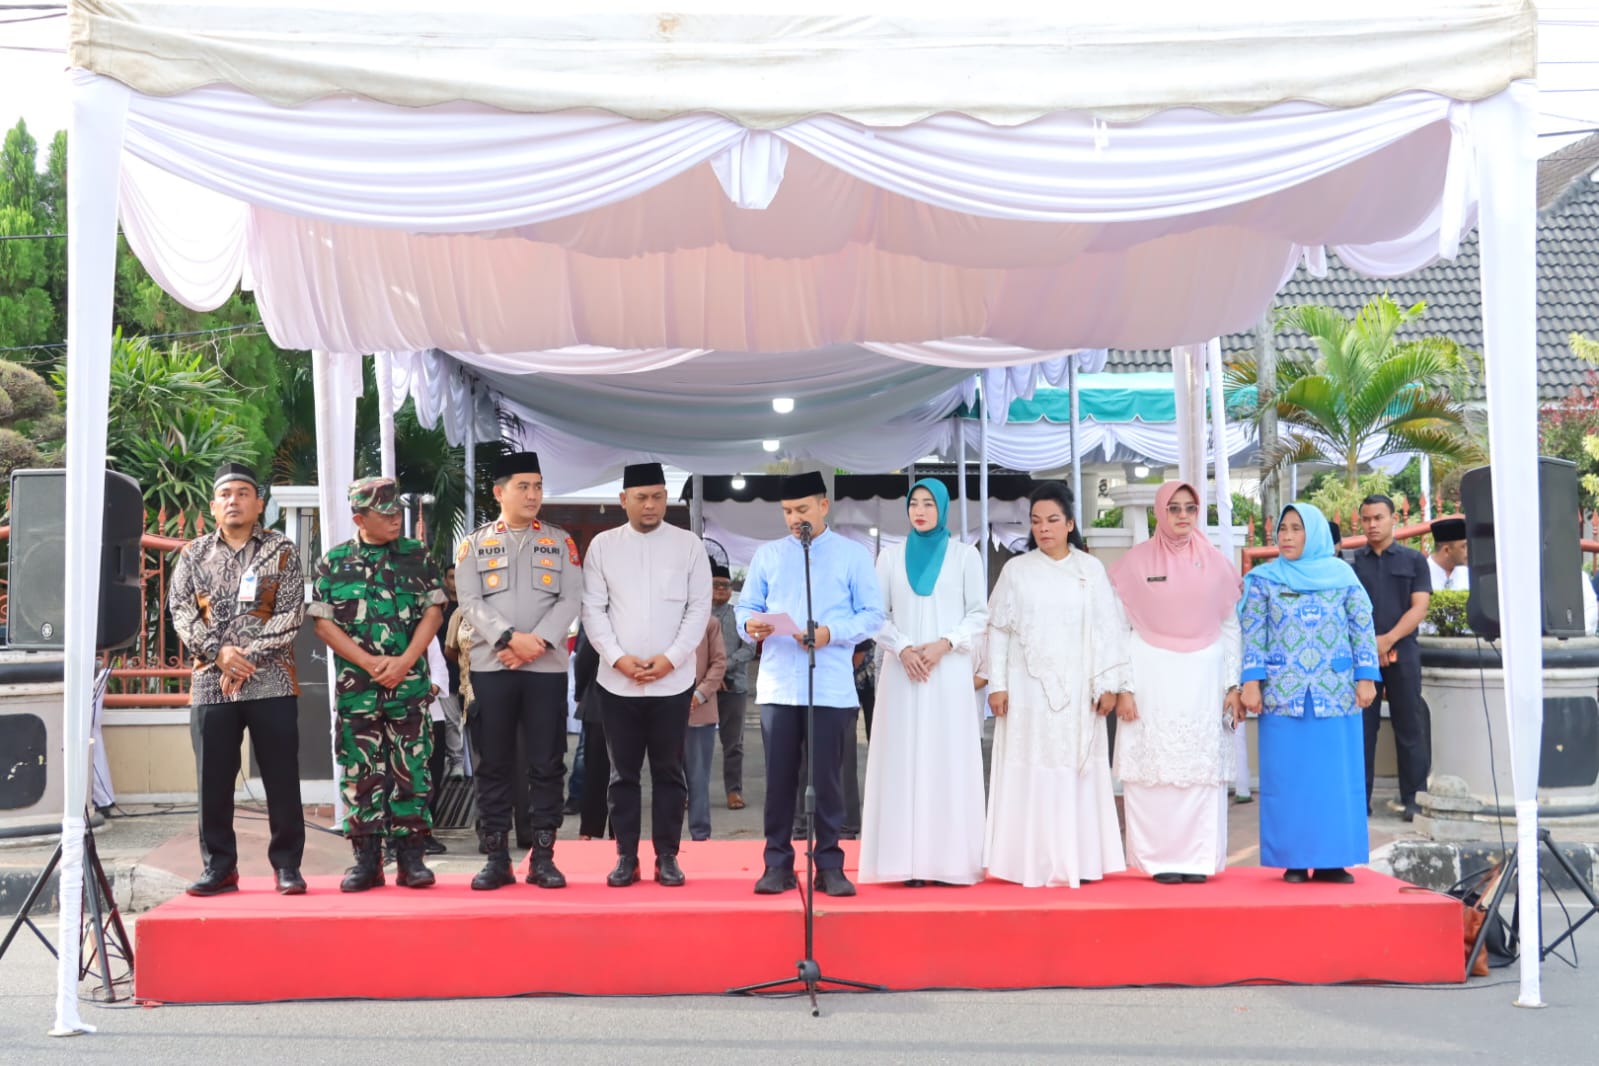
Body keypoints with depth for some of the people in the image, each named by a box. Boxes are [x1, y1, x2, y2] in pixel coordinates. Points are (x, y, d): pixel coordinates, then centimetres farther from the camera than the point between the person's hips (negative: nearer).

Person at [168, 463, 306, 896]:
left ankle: (287, 865, 7)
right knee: (213, 780, 4)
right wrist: (218, 652, -12)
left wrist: (249, 658, -13)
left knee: (281, 778, -1)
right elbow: (181, 610, 4)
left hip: (271, 681, -2)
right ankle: (220, 866, 13)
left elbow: (291, 615, -3)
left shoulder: (282, 551, 5)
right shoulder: (194, 554, 13)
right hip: (210, 683, 2)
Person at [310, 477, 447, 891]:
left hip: (410, 684, 0)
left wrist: (404, 661, -10)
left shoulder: (417, 556, 6)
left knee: (411, 770, 1)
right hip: (355, 687, 0)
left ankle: (411, 857, 8)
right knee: (360, 773, 3)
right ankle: (366, 860, 11)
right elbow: (323, 623, 1)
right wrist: (370, 663, -9)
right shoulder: (333, 562, 5)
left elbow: (433, 611, 2)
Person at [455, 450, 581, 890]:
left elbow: (570, 600, 0)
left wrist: (537, 643, -13)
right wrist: (511, 638, -17)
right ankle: (497, 857, 10)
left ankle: (543, 857, 9)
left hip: (548, 667, 0)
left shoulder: (561, 542, 10)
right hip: (491, 667, 0)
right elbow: (470, 602, -3)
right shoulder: (473, 543, 8)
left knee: (547, 764, 2)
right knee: (494, 765, 3)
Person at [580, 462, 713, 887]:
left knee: (669, 771, 6)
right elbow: (593, 609, 1)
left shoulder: (689, 545, 2)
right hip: (617, 681, 1)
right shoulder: (603, 545, 4)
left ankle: (667, 857, 13)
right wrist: (618, 658, -11)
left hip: (673, 680, 0)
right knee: (623, 772, 6)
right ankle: (626, 857, 14)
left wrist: (671, 658, -11)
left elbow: (699, 608, -1)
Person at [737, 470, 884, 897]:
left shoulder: (853, 554, 6)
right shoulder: (767, 555, 13)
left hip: (832, 688, -2)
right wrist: (750, 624, -14)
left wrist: (831, 633, -16)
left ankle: (829, 866, 11)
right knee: (779, 778, 3)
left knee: (828, 779, 1)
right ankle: (777, 865, 12)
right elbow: (746, 606, 10)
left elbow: (872, 614, 0)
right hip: (778, 685, 2)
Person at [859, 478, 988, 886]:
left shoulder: (964, 554, 7)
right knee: (905, 760, -4)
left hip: (949, 670, -1)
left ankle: (952, 859, -2)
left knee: (950, 759, -4)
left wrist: (944, 644, -11)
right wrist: (903, 649, -9)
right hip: (903, 670, 1)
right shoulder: (890, 557, 11)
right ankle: (911, 860, -4)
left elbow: (979, 614, 3)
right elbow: (878, 615, 7)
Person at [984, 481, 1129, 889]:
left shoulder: (1090, 569, 5)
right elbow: (998, 629, 5)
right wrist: (997, 684, -2)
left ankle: (1078, 859, 8)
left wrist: (1107, 684, -3)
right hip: (1028, 688, 0)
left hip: (1076, 688, 0)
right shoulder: (1016, 570, 5)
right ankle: (1031, 862, 3)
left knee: (1077, 771, 2)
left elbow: (1107, 629, 3)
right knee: (1031, 772, -1)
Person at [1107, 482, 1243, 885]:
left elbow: (1230, 629, 10)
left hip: (1203, 680, 2)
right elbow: (1119, 629, 1)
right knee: (1154, 769, -3)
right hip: (1152, 681, -2)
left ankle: (1198, 858, 7)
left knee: (1203, 770, 1)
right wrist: (1123, 688, -6)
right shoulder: (1135, 562, 1)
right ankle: (1159, 859, 3)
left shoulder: (1216, 563, 8)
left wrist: (1233, 685, 4)